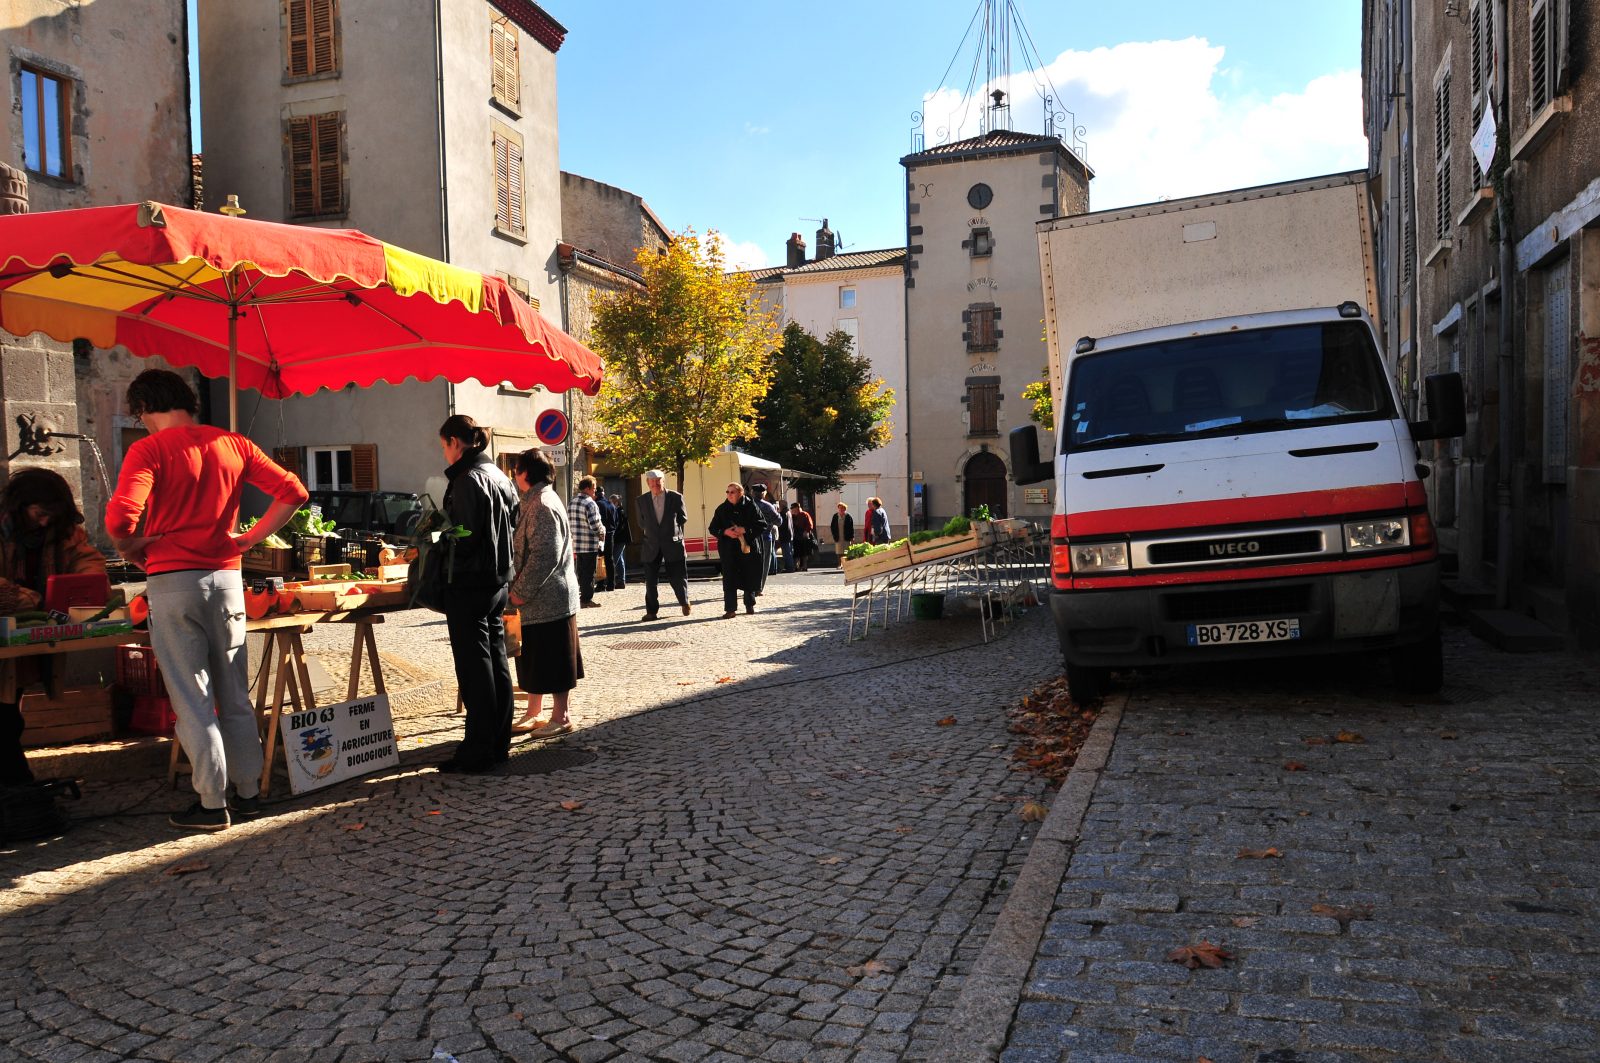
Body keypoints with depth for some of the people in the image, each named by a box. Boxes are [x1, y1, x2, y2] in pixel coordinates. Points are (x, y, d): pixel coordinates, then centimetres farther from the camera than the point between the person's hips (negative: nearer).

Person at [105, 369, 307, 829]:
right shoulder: (233, 444, 7)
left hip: (173, 582, -4)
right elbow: (292, 491, 2)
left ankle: (212, 804, 9)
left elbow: (119, 518, -20)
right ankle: (248, 793, 21)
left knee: (192, 699, 3)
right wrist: (248, 538, 5)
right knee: (235, 694, 13)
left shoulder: (149, 449, -8)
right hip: (226, 578, 5)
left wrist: (133, 549, 0)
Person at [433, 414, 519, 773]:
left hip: (469, 585, -9)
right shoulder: (498, 475, 13)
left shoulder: (467, 480, -16)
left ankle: (478, 751, 2)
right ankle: (499, 742, 22)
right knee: (496, 659, 13)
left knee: (474, 667, -3)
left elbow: (465, 537, -20)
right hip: (498, 581, 9)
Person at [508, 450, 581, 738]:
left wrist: (521, 591, -19)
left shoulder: (543, 505, -17)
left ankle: (561, 717, 8)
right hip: (537, 600, 10)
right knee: (535, 660, 16)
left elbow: (546, 555, -23)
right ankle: (534, 713, 25)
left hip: (549, 599, -10)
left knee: (553, 661, -1)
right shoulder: (533, 502, 15)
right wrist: (518, 588, 15)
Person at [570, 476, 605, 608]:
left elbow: (570, 522, 13)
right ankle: (587, 599, 5)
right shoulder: (589, 503, -16)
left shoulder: (573, 501, 9)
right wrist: (602, 532, 0)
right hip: (590, 544, -8)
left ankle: (581, 597, 23)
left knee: (581, 571, 16)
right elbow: (595, 525, -21)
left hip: (577, 543, 8)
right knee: (589, 572, 1)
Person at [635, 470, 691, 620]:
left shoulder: (676, 498, -2)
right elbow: (642, 523, 13)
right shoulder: (642, 501, 4)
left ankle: (684, 603, 30)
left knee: (678, 578, 5)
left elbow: (683, 519, 6)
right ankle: (651, 611, 10)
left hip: (672, 544, -1)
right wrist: (651, 531, 7)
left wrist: (672, 528, 5)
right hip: (651, 546, 2)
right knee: (651, 581, 2)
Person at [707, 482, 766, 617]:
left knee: (750, 576, 9)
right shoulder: (722, 508, 7)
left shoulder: (750, 506, 0)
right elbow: (713, 528, 8)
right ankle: (730, 609, -7)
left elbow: (762, 525, -5)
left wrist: (745, 530, -16)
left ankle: (750, 605, 29)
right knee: (729, 579, -8)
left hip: (748, 547, 0)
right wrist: (725, 532, -12)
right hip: (728, 549, 1)